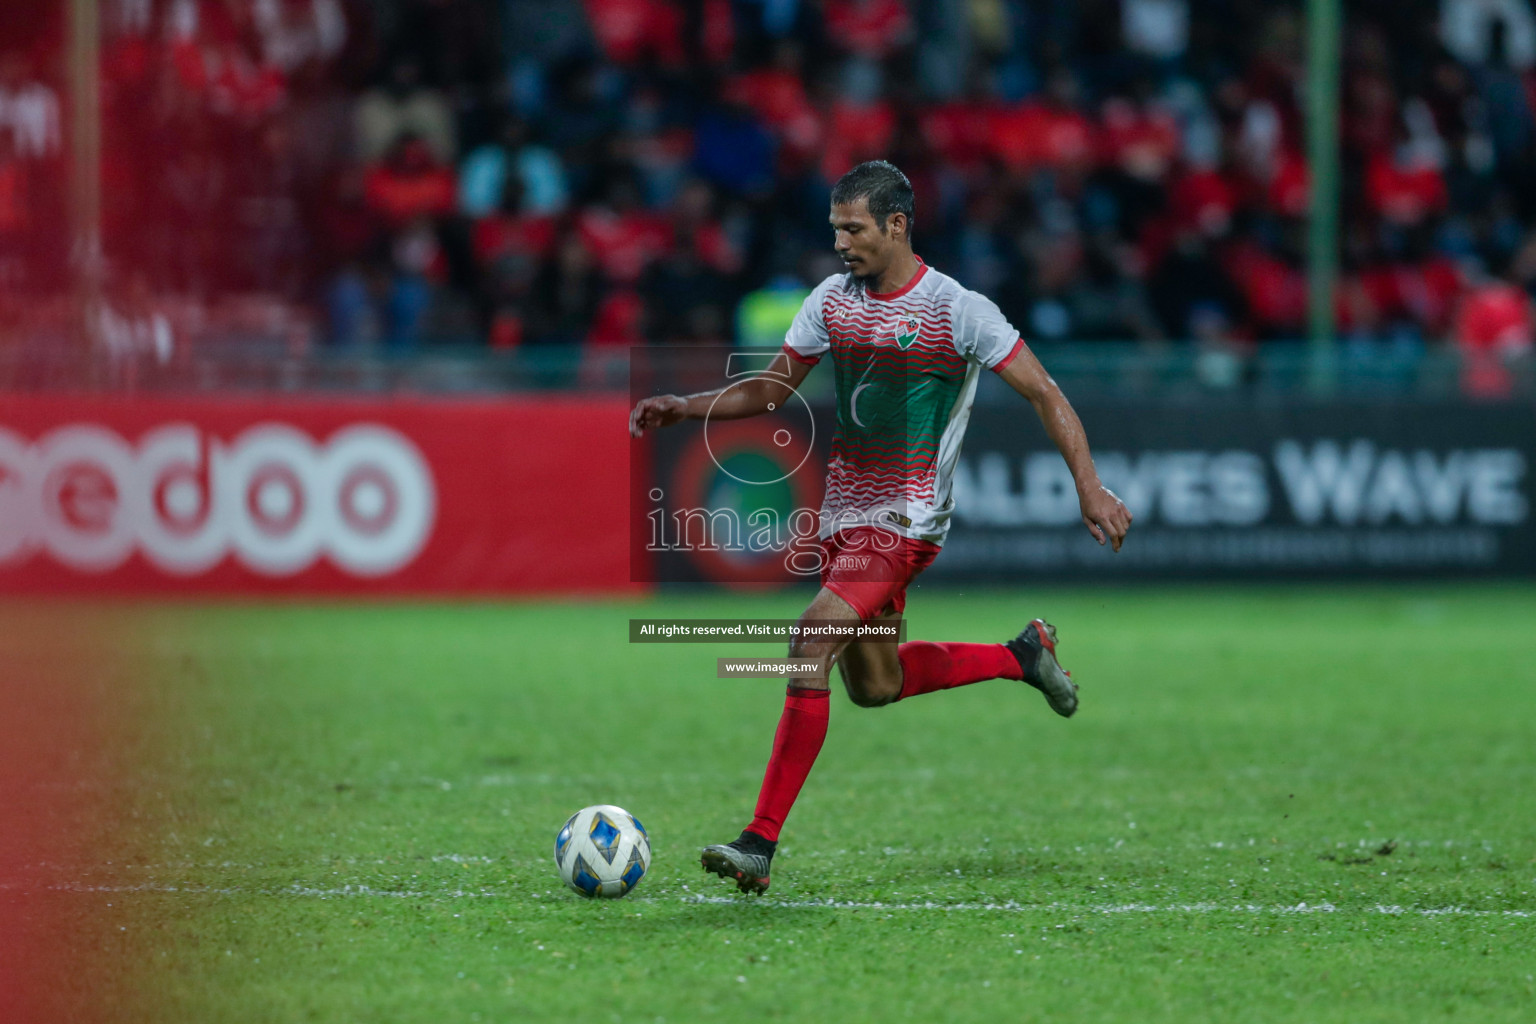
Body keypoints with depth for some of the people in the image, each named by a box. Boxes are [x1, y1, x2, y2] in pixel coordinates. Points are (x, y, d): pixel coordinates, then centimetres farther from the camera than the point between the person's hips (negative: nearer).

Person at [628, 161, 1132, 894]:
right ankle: (1024, 654, 40)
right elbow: (770, 390, 14)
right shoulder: (832, 301, 5)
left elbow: (1043, 394, -6)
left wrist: (1090, 488, -14)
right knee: (874, 685, 17)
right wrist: (683, 408, 0)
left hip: (905, 520, -8)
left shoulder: (959, 311, -12)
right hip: (845, 511, 8)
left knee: (812, 646, -23)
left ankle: (761, 843, -22)